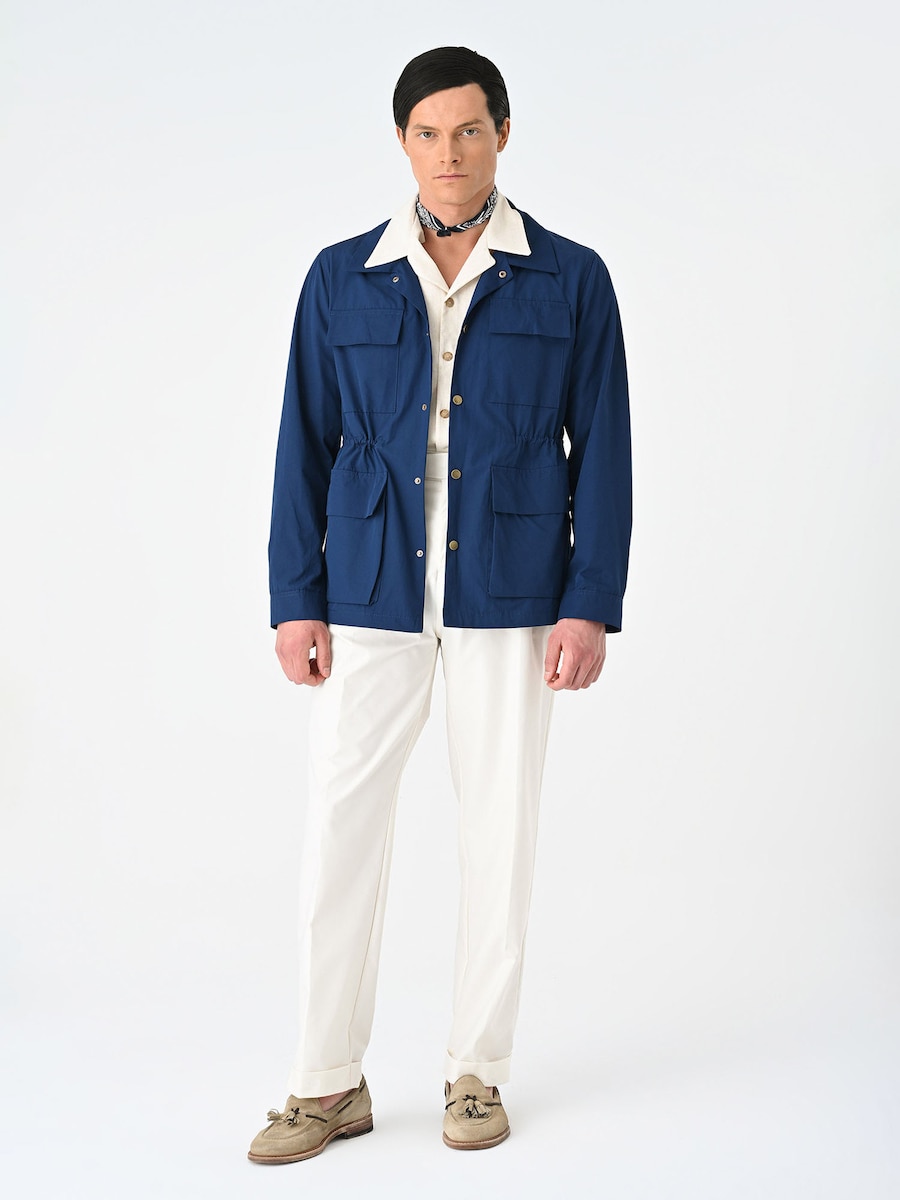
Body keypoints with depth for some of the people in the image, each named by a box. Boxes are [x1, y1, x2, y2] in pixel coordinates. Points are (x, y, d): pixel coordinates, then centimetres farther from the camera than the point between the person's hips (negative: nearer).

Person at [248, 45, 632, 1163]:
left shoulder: (571, 281, 2)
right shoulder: (342, 279, 4)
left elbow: (601, 449, 1)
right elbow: (306, 445, 5)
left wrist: (590, 604, -6)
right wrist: (294, 600, -1)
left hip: (507, 596, 0)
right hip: (372, 593, 1)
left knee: (500, 828, 6)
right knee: (338, 830, 1)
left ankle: (477, 1072, 22)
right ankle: (329, 1083, 15)